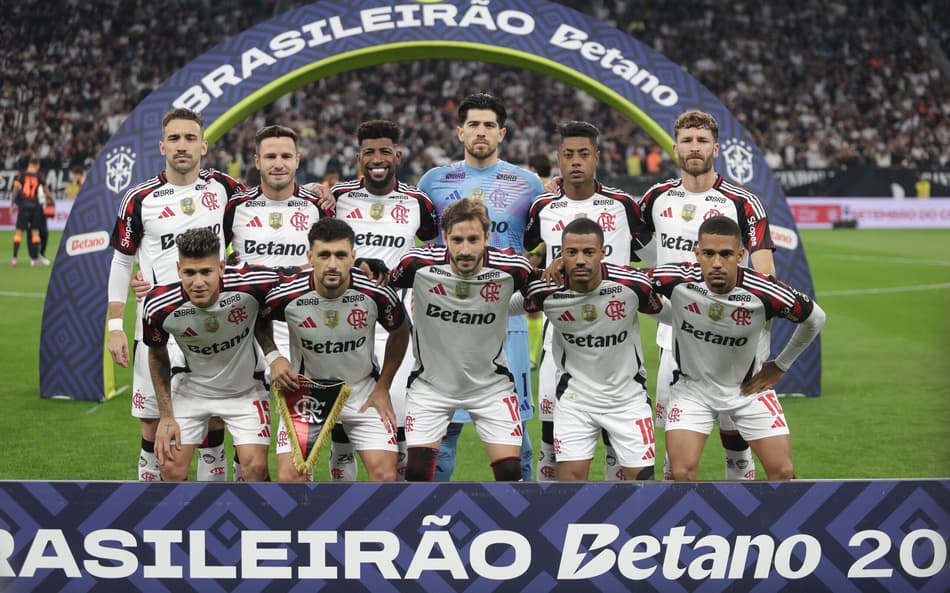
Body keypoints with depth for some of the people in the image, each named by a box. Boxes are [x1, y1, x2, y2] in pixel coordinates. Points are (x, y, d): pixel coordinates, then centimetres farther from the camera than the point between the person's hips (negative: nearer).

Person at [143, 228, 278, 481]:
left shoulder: (253, 284, -31)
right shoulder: (159, 307, -27)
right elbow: (157, 354, -4)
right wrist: (165, 415, -4)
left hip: (246, 386, -1)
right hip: (190, 387, 1)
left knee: (256, 469, -14)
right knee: (171, 469, -5)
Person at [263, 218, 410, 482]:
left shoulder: (376, 293, -21)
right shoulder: (287, 295, -22)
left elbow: (400, 331, 1)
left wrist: (383, 388, 1)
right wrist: (273, 357, -13)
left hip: (364, 391, 0)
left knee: (385, 475, -10)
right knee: (288, 477, -10)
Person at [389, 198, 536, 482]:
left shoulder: (511, 268, -20)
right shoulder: (418, 263, -21)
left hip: (491, 383, 0)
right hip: (430, 383, 0)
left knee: (510, 472, -6)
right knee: (417, 471, -5)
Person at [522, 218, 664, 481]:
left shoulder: (634, 284, -19)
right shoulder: (544, 290, -18)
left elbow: (661, 310, 2)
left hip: (628, 396, 0)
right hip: (575, 397, 0)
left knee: (640, 476, 2)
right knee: (571, 475, -7)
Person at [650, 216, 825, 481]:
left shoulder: (764, 293, -26)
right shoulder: (675, 280, -26)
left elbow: (815, 318, -6)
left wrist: (780, 366, 1)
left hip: (749, 387, 1)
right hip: (691, 387, 0)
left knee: (783, 472, -3)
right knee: (682, 473, -15)